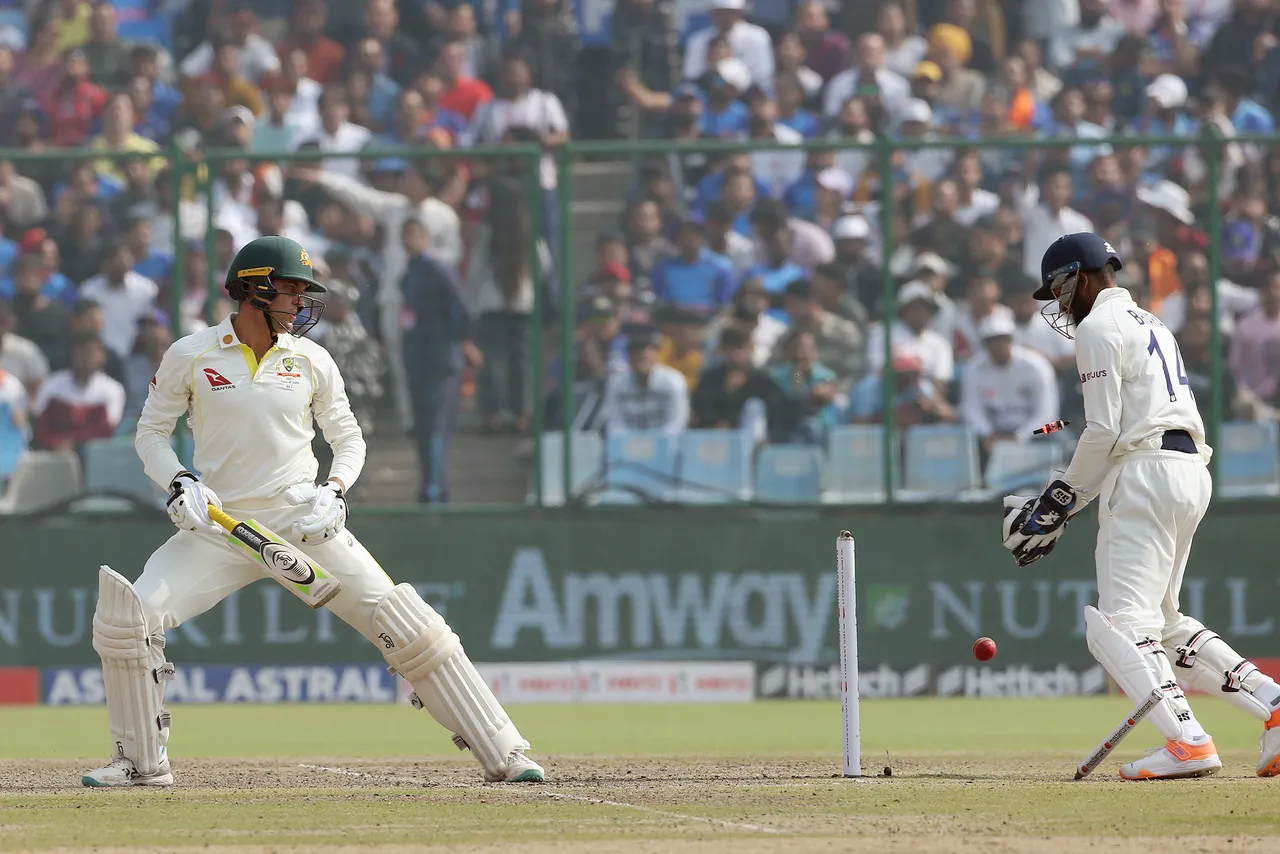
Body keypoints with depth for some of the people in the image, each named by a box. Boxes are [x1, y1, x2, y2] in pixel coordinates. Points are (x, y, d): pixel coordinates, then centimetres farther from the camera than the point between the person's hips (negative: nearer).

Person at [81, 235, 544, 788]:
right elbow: (151, 432, 8)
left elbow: (348, 439, 12)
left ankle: (501, 755, -6)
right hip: (220, 528, 0)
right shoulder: (189, 357, -2)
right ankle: (143, 762, 3)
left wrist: (335, 489, -8)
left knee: (406, 625, -11)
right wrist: (178, 484, -11)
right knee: (126, 616, -17)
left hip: (304, 523, 0)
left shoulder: (311, 360, 3)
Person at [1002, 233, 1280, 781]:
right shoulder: (1152, 325, 27)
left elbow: (1103, 431, -11)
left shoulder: (1099, 327, -3)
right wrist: (1070, 497, 21)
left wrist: (1061, 499, -1)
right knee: (1161, 622, 16)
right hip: (1193, 468, 10)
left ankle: (1188, 742, -31)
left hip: (1147, 478, -10)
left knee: (1121, 625, -14)